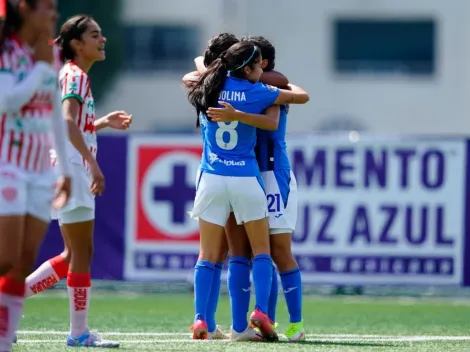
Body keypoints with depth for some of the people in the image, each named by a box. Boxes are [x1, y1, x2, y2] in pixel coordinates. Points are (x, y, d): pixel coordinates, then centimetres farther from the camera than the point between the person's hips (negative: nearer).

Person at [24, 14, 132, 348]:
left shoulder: (75, 75, 18)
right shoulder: (76, 75, -12)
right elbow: (67, 121, -27)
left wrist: (104, 122, 15)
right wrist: (93, 164, -31)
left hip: (71, 170, 10)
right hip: (71, 168, -10)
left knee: (74, 254, 14)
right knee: (82, 252, -5)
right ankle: (79, 332, -1)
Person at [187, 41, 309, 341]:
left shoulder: (208, 89, 3)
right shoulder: (255, 93, -5)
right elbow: (303, 96, 6)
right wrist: (288, 86, 26)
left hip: (212, 179, 3)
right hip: (246, 180, -3)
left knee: (208, 256, 4)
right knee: (261, 251, 10)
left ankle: (200, 321, -7)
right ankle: (261, 312, -6)